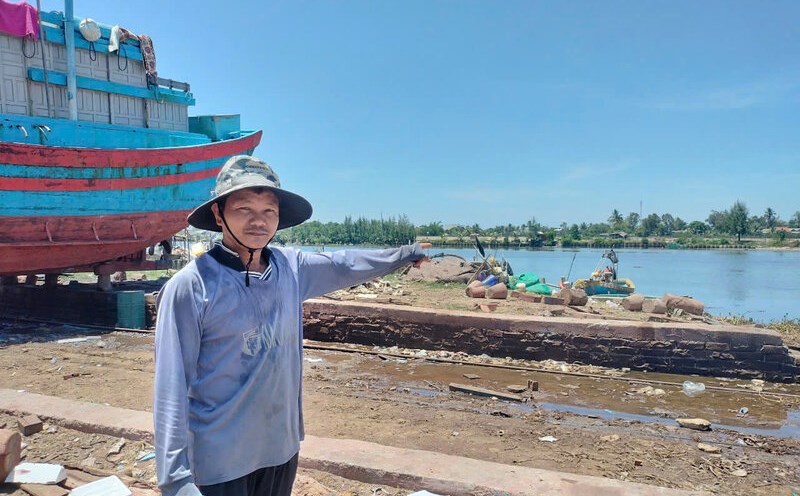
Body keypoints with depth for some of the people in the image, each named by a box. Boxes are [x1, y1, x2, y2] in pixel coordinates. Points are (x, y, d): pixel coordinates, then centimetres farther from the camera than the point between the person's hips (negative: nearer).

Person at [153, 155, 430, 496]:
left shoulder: (291, 267, -3)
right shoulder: (190, 286, -18)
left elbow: (342, 265, 15)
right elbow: (172, 388, -16)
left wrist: (404, 254, 25)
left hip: (282, 448, 5)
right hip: (219, 462, -5)